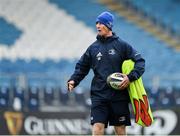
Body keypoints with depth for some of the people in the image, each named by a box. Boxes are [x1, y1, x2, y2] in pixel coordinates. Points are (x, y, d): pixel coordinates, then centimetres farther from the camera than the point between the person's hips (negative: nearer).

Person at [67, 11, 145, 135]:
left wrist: (130, 77, -16)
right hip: (99, 95, 2)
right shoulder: (93, 48, 8)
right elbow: (82, 67, 14)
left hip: (119, 95, -2)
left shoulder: (122, 45, 0)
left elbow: (140, 61, -2)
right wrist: (73, 81, -2)